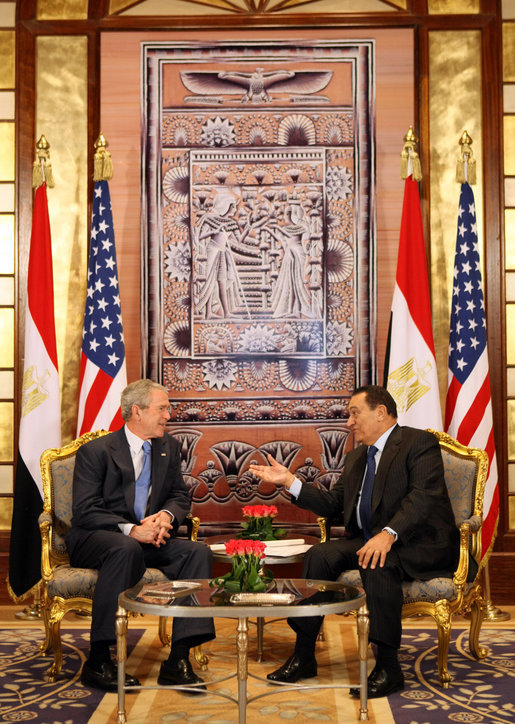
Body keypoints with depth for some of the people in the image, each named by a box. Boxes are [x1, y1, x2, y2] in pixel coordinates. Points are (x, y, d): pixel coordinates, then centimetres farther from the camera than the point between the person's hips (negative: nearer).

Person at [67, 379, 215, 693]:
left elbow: (180, 495, 14)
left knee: (198, 552, -21)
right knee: (126, 549, -40)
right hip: (92, 540, -5)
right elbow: (85, 511, -14)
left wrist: (166, 515, -11)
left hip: (145, 538, 6)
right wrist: (130, 530, -29)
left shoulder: (168, 447, 10)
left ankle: (178, 660, -23)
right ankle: (98, 661, -31)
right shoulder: (96, 451, -8)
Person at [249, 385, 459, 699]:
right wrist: (289, 480, 8)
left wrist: (388, 534, -35)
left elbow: (423, 496, -22)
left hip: (420, 545, -7)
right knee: (320, 555, -16)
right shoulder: (356, 457, 20)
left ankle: (388, 667, -26)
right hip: (368, 540, 8)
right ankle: (303, 657, -10)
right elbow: (333, 504, 17)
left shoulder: (420, 443, -7)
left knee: (377, 563, -36)